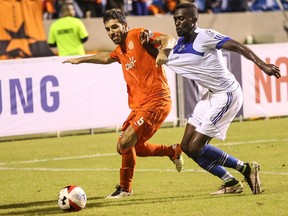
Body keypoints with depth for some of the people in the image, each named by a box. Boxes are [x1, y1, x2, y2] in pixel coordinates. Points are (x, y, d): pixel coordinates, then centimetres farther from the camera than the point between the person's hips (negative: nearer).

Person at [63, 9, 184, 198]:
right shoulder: (121, 50, 18)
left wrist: (163, 50, -41)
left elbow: (169, 40, -20)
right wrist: (81, 60, 46)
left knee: (125, 144, -14)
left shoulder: (139, 36, -7)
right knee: (136, 147, 15)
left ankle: (125, 188, 2)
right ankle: (173, 151, 34)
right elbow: (106, 57, 42)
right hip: (139, 105, 9)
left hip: (156, 100, -9)